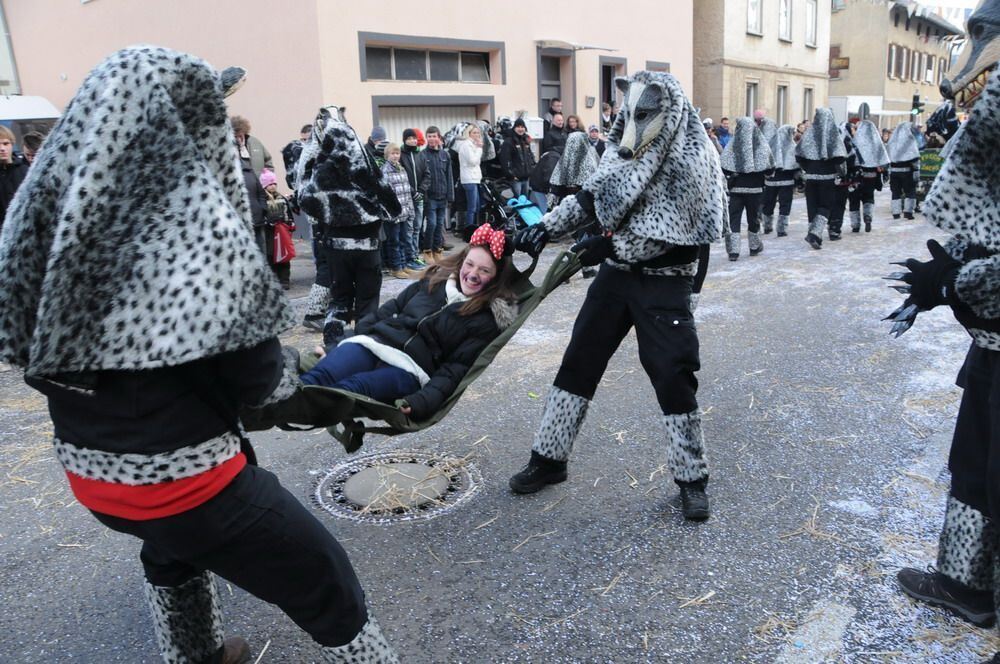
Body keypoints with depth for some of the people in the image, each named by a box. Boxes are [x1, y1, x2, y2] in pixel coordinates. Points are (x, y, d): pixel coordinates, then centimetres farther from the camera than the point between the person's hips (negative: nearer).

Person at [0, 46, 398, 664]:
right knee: (329, 591, 9)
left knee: (174, 550, 37)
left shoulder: (51, 206, -3)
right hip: (183, 472, -7)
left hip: (88, 467, 8)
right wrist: (292, 380, 6)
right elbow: (257, 381, -15)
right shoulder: (202, 225, -20)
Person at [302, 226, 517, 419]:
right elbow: (389, 310, 22)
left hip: (411, 369, -4)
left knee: (352, 387, -36)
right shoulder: (434, 281, 21)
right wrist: (355, 338, 10)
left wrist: (423, 401, -22)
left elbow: (456, 369, -4)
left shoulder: (487, 321, 7)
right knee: (318, 376, -28)